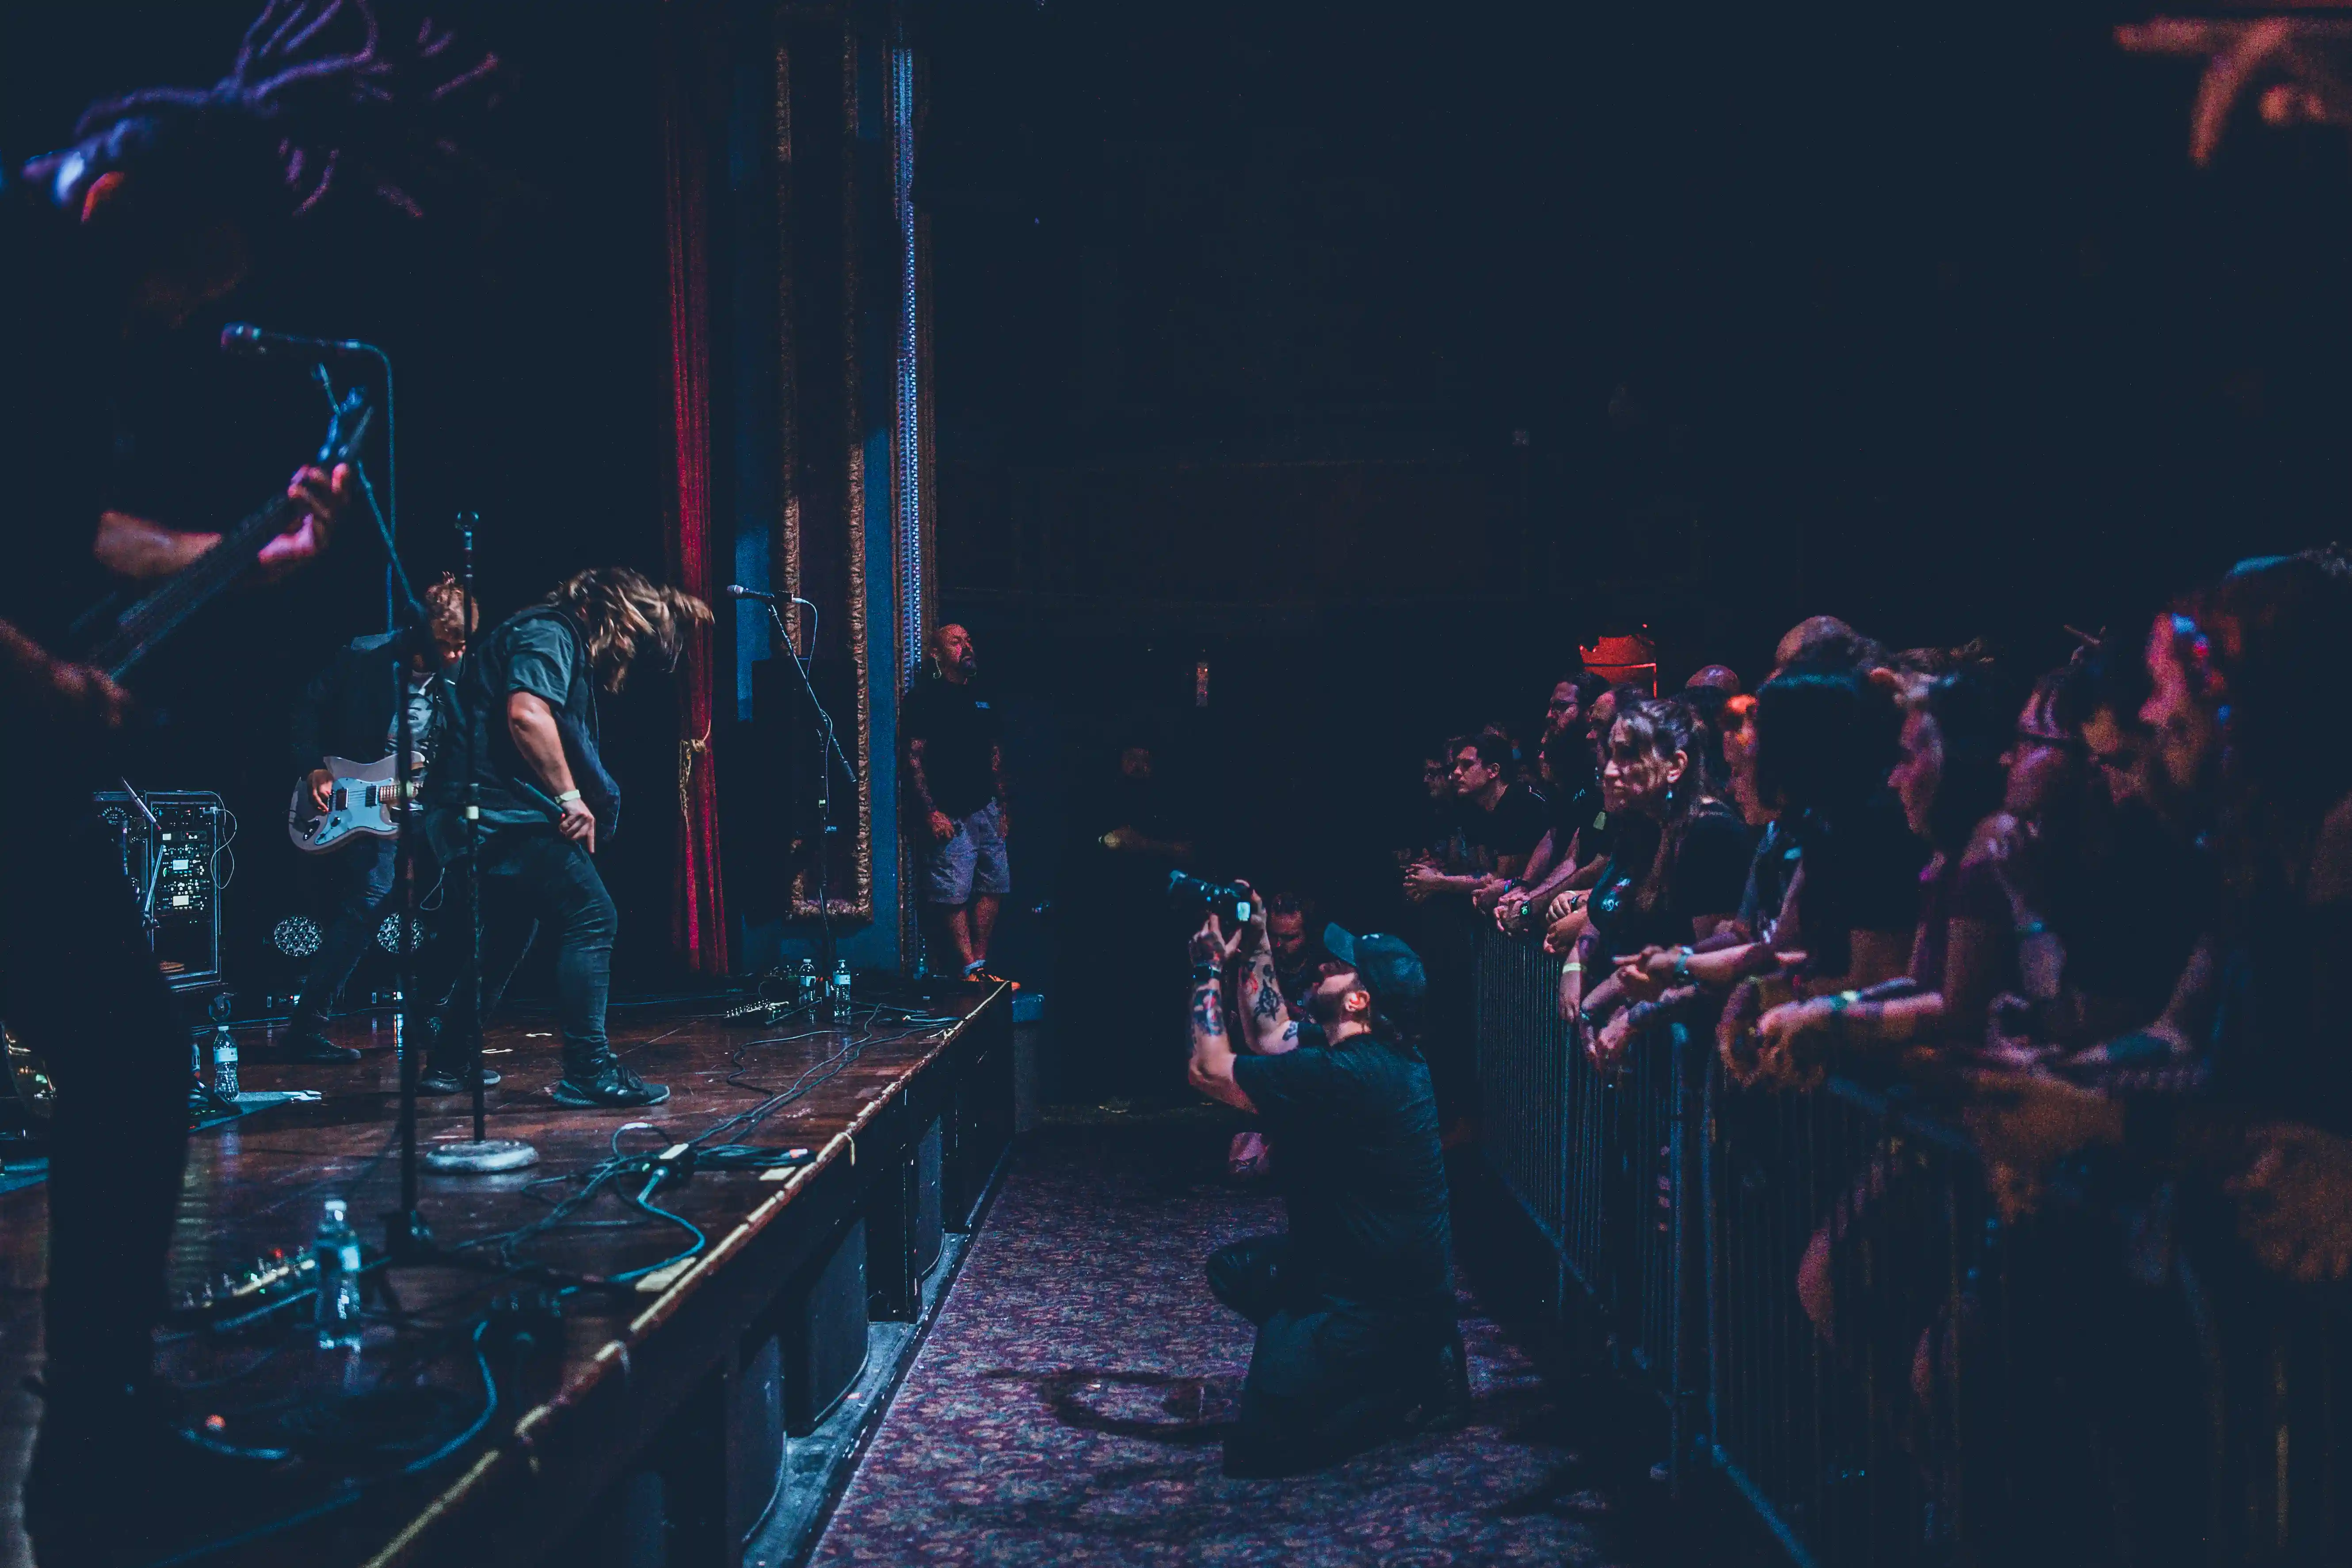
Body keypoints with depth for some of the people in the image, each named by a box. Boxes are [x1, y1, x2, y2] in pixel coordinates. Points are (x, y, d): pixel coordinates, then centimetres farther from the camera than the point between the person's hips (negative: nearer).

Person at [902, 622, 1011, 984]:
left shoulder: (981, 696, 18)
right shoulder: (924, 699, -3)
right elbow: (912, 758, -9)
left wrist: (1003, 806, 15)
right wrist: (931, 813, -16)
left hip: (987, 811, 7)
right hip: (951, 815, -7)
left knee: (992, 887, 5)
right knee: (954, 894, -8)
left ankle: (980, 966, 11)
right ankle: (971, 969, -5)